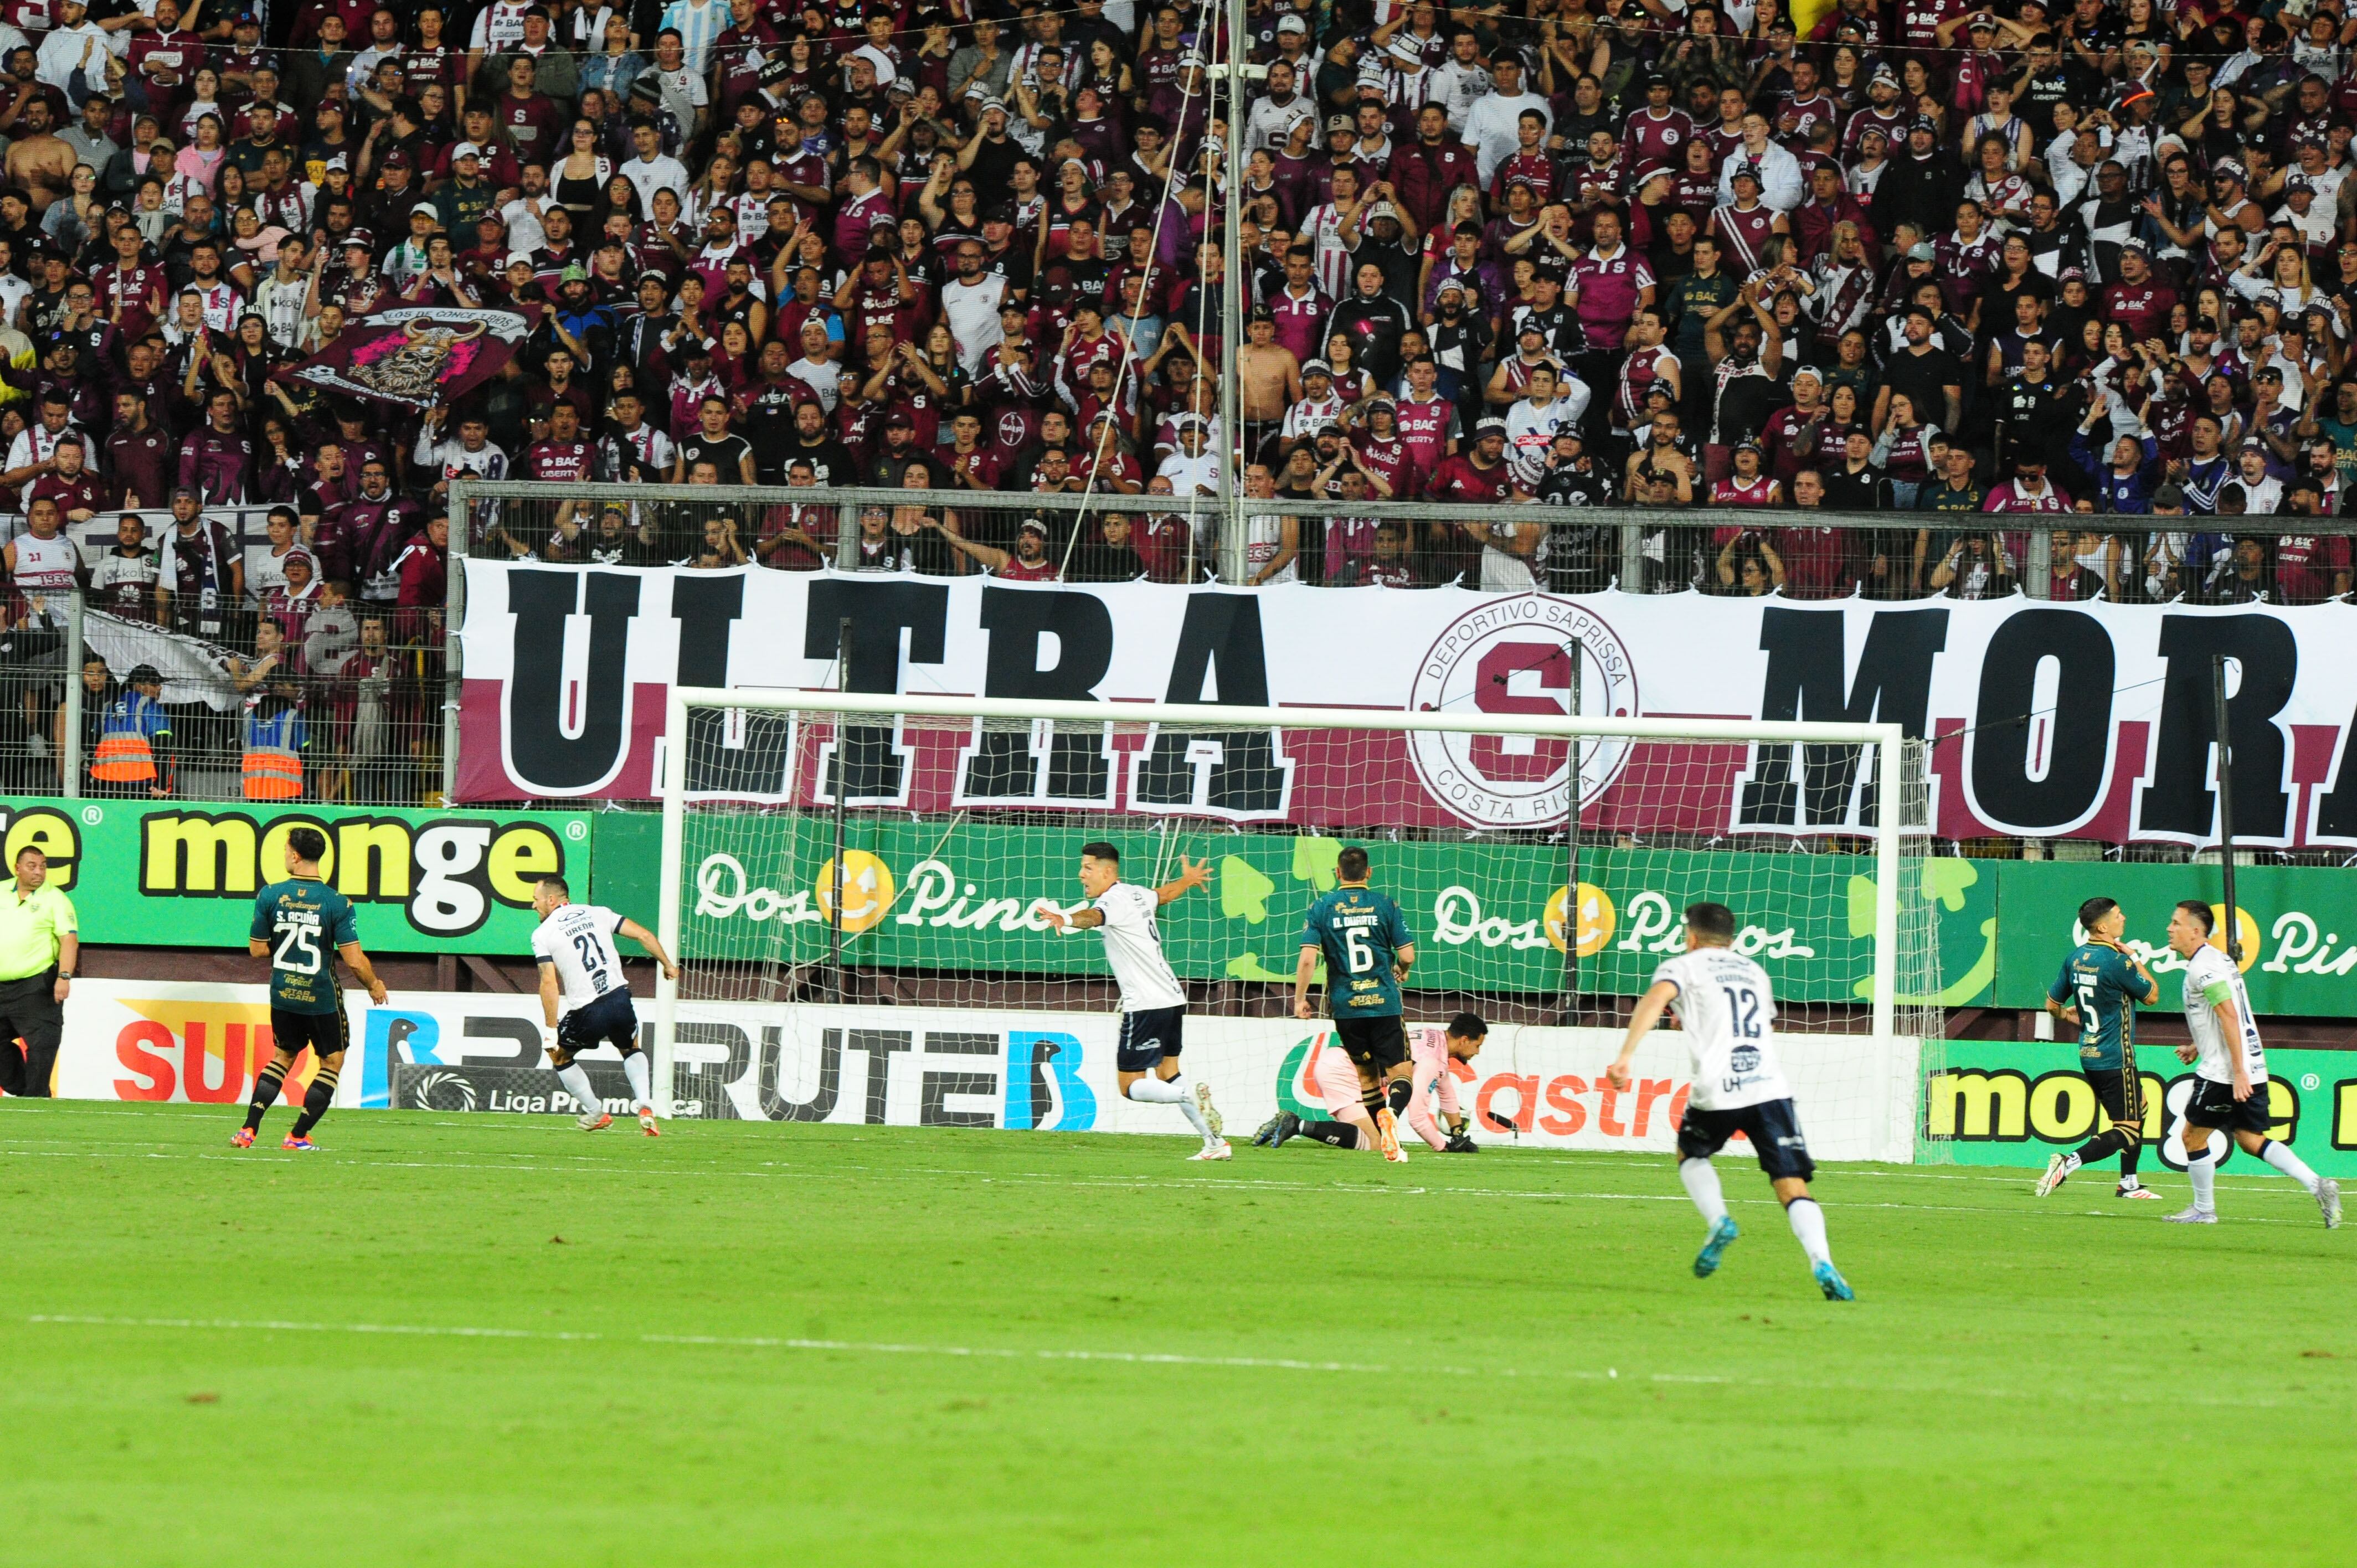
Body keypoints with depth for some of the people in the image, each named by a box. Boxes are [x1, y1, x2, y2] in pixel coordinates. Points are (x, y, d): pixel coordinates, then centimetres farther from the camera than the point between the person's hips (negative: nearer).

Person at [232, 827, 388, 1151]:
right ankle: (298, 1135, 10)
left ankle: (248, 1130, 11)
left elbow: (257, 949, 1)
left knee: (283, 1057, 22)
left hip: (282, 996, 3)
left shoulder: (270, 896, -6)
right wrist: (374, 985, 4)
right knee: (332, 1061, 15)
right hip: (321, 998, -3)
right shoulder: (337, 903, -13)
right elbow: (354, 960, -15)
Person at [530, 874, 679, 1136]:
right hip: (620, 999, 4)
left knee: (559, 1055, 25)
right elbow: (643, 935, 9)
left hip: (587, 1013, -4)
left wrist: (551, 1031, -6)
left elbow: (549, 983, -8)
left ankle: (595, 1113, 26)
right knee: (631, 1050, 31)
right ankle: (645, 1107, 9)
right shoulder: (597, 913, 11)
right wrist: (667, 965, 24)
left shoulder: (542, 934, 1)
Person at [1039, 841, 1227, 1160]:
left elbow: (1094, 917, -38)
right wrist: (1188, 880, 60)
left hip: (1146, 1005, -9)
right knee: (1167, 1075, 20)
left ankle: (1191, 1094, -26)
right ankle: (1214, 1142, 17)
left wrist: (1066, 919, -60)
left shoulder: (1113, 900, -14)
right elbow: (1166, 892, 36)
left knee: (1131, 1086, -6)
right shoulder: (1137, 893, 13)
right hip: (1172, 999, 9)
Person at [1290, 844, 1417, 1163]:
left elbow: (1308, 958, -7)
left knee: (1366, 1077, 15)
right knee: (1400, 1075, 2)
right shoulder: (1385, 906, 1)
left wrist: (1300, 999, 5)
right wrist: (1401, 972, 23)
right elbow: (1407, 955, 0)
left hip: (1346, 1006, 1)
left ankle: (1381, 1144, 9)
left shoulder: (1322, 908, 1)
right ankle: (1390, 1113, -30)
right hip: (1384, 1004, -1)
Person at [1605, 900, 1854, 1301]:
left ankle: (1718, 1221, 3)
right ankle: (1822, 1264, -26)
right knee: (1792, 1186, -3)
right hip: (1770, 1087, 3)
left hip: (1717, 1090, -3)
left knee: (1690, 1154, 27)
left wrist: (1625, 1056, -17)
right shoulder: (1755, 972, 28)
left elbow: (1656, 998, -10)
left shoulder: (1683, 966, 12)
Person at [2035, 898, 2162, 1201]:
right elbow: (2152, 995, -6)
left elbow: (2052, 1004, 14)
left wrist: (2067, 1015, 35)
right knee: (2127, 1129, -6)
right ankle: (2070, 1161, -23)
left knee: (2139, 1108, 24)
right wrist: (2135, 961, 3)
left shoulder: (2076, 958, 5)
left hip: (2089, 1056, 9)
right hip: (2115, 1059, -9)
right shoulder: (2117, 962, -18)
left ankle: (2129, 1183, 25)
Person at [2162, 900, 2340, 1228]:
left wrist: (2238, 1071, -26)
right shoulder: (2216, 960, 16)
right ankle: (2317, 1185, -2)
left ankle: (2203, 1210, 13)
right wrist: (2197, 1047, 22)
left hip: (2223, 1074, -9)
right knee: (2250, 1139, 11)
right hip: (2252, 1071, 9)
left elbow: (2229, 1015, -23)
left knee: (2193, 1136, 4)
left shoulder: (2203, 967, -15)